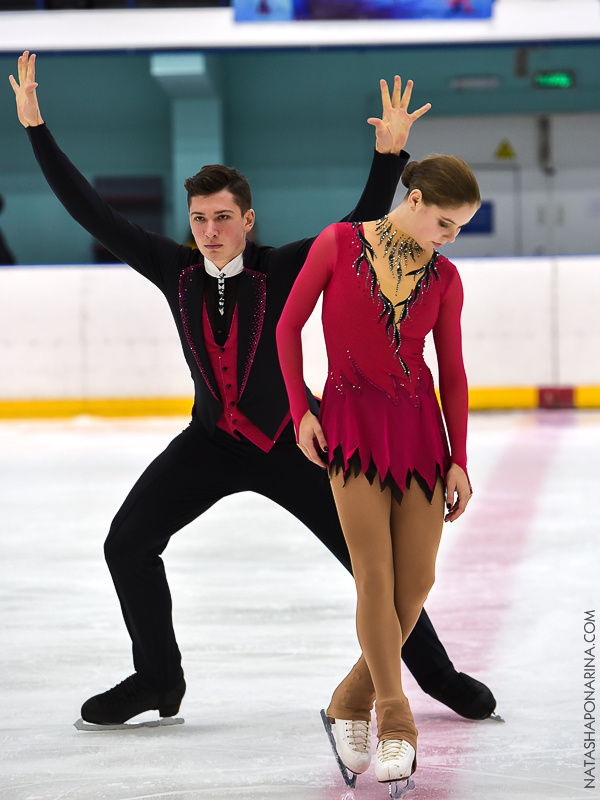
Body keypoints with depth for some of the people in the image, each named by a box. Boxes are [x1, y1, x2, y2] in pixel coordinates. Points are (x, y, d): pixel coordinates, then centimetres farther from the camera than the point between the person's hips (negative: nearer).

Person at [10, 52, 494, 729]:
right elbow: (90, 211, -8)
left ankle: (434, 670, 19)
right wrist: (35, 127, -12)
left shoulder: (282, 271, -16)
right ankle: (157, 678, 12)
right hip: (211, 443, 3)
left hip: (291, 444, -3)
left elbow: (360, 229, -25)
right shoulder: (174, 271, -8)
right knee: (127, 545, -6)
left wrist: (389, 153, -40)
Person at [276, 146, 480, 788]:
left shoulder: (444, 277, 6)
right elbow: (289, 326, 3)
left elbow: (452, 373, 9)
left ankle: (351, 706, 17)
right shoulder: (339, 244, -3)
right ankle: (396, 726, -10)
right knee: (376, 577, -12)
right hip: (352, 423, -4)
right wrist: (300, 409, -4)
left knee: (416, 581, -1)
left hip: (418, 427, 4)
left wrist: (459, 460, 6)